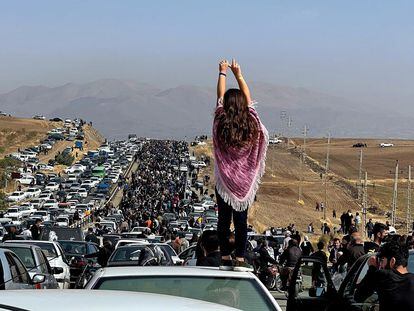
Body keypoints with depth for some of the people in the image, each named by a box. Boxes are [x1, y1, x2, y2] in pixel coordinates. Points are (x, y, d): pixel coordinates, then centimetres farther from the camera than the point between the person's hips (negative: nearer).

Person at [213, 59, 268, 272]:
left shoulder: (221, 123, -9)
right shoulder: (251, 123, -6)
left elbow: (220, 97, 5)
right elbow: (248, 98, 8)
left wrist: (222, 73, 18)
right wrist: (238, 75, 19)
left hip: (224, 180, 0)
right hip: (245, 181, 0)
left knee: (224, 219, 5)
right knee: (241, 220, 3)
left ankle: (225, 258, 7)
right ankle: (240, 259, 1)